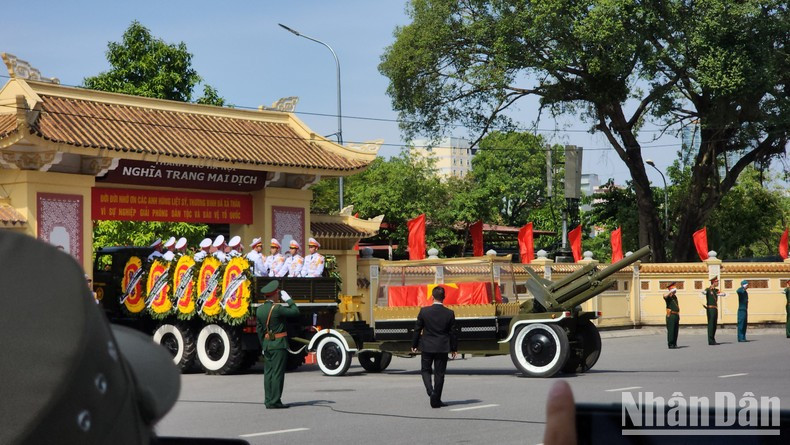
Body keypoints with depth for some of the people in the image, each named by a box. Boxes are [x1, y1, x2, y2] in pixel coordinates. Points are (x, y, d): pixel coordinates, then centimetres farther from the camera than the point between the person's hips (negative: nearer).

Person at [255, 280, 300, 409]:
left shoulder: (259, 309, 6)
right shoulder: (277, 309, -17)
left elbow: (259, 329, 12)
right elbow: (295, 312, -12)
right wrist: (288, 299, -1)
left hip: (267, 344, 7)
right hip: (279, 344, -7)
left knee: (268, 373, 9)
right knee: (277, 373, -4)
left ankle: (268, 400, 12)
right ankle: (274, 401, -5)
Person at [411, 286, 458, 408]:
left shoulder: (424, 311, -9)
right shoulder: (449, 313, -8)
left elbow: (417, 329, -2)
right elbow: (453, 332, 0)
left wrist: (414, 345, 11)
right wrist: (454, 348, 12)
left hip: (427, 347, 0)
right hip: (442, 348, 0)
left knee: (425, 370, 16)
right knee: (439, 373, 8)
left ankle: (430, 390, -9)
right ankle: (436, 400, 9)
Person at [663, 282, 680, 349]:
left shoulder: (675, 297, 19)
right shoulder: (668, 297, -6)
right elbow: (665, 296, -32)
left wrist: (679, 314, 21)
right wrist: (671, 291, -27)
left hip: (676, 315, 8)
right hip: (671, 316, -8)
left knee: (675, 331, 8)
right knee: (670, 330, -7)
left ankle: (674, 344, 14)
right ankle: (670, 344, -5)